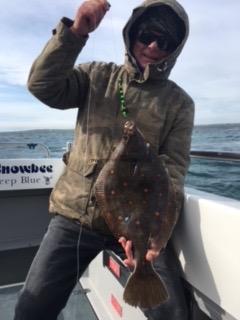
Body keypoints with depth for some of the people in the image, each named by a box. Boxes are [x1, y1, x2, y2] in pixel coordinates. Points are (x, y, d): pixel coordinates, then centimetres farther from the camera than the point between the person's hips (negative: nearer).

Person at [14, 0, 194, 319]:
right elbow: (43, 86, -7)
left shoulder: (179, 103, 2)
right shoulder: (97, 76, 7)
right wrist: (74, 32, -19)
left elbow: (172, 169, -7)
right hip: (74, 215, 1)